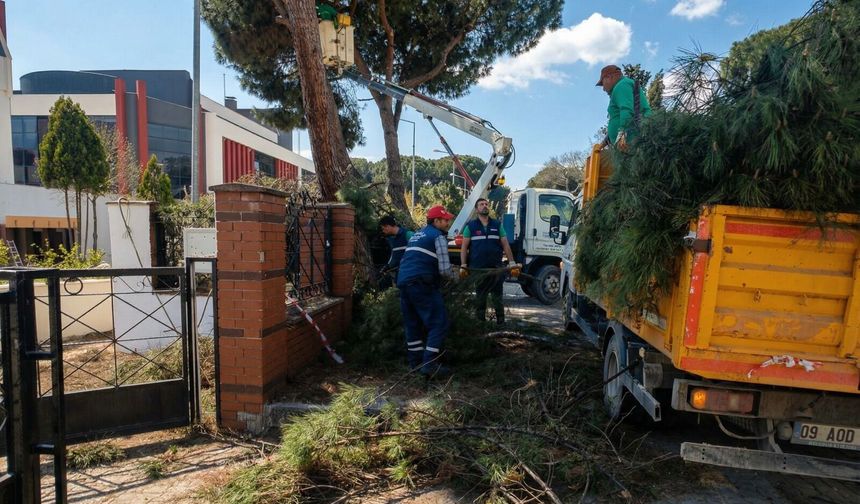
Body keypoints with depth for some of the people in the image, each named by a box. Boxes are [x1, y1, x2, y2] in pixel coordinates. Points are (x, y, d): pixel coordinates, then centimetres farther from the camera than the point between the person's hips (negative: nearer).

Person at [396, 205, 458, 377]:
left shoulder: (417, 234, 25)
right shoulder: (438, 236, -2)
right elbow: (444, 270, -10)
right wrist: (453, 274, 12)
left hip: (403, 281, 9)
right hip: (422, 284, -9)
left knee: (413, 323, 16)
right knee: (439, 323, -2)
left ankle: (415, 361, 22)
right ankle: (430, 365, -6)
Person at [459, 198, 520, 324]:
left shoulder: (497, 225, 9)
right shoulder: (470, 226, 4)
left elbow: (506, 245, 7)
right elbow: (464, 247, 3)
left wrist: (512, 264, -2)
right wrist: (463, 266, -6)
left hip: (496, 268, 1)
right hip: (478, 269, -1)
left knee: (497, 297, 7)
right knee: (480, 298, 8)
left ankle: (501, 322, 16)